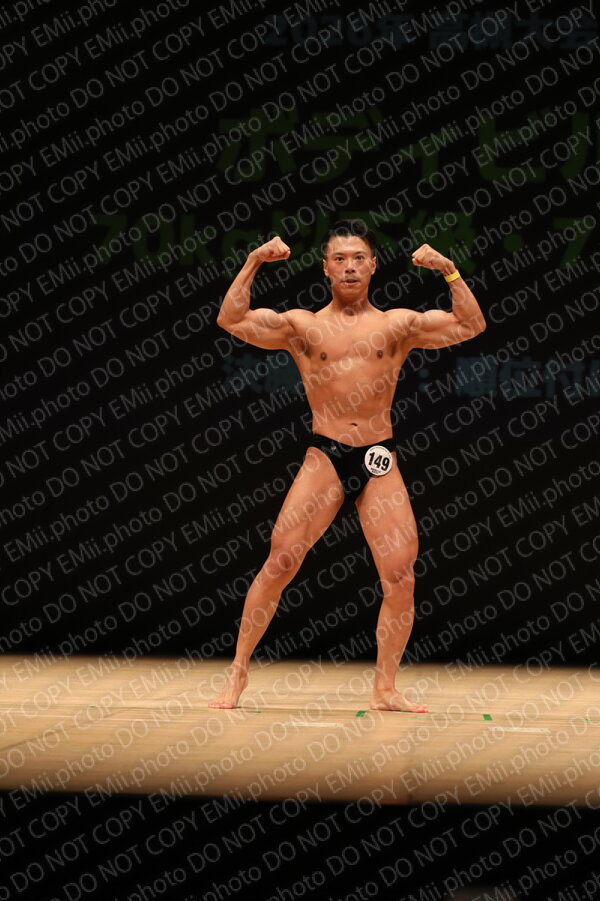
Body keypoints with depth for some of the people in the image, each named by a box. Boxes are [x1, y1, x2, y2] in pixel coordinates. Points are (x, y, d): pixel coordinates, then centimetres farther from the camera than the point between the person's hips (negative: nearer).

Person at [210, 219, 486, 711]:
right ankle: (238, 674, 0)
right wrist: (253, 263, -9)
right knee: (280, 562, -10)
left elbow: (471, 325, 3)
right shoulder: (303, 326, 6)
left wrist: (450, 272, -8)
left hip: (380, 461, 1)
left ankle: (385, 688, 8)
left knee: (401, 575, -5)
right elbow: (231, 320, -3)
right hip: (323, 457, -1)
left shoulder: (398, 325, 9)